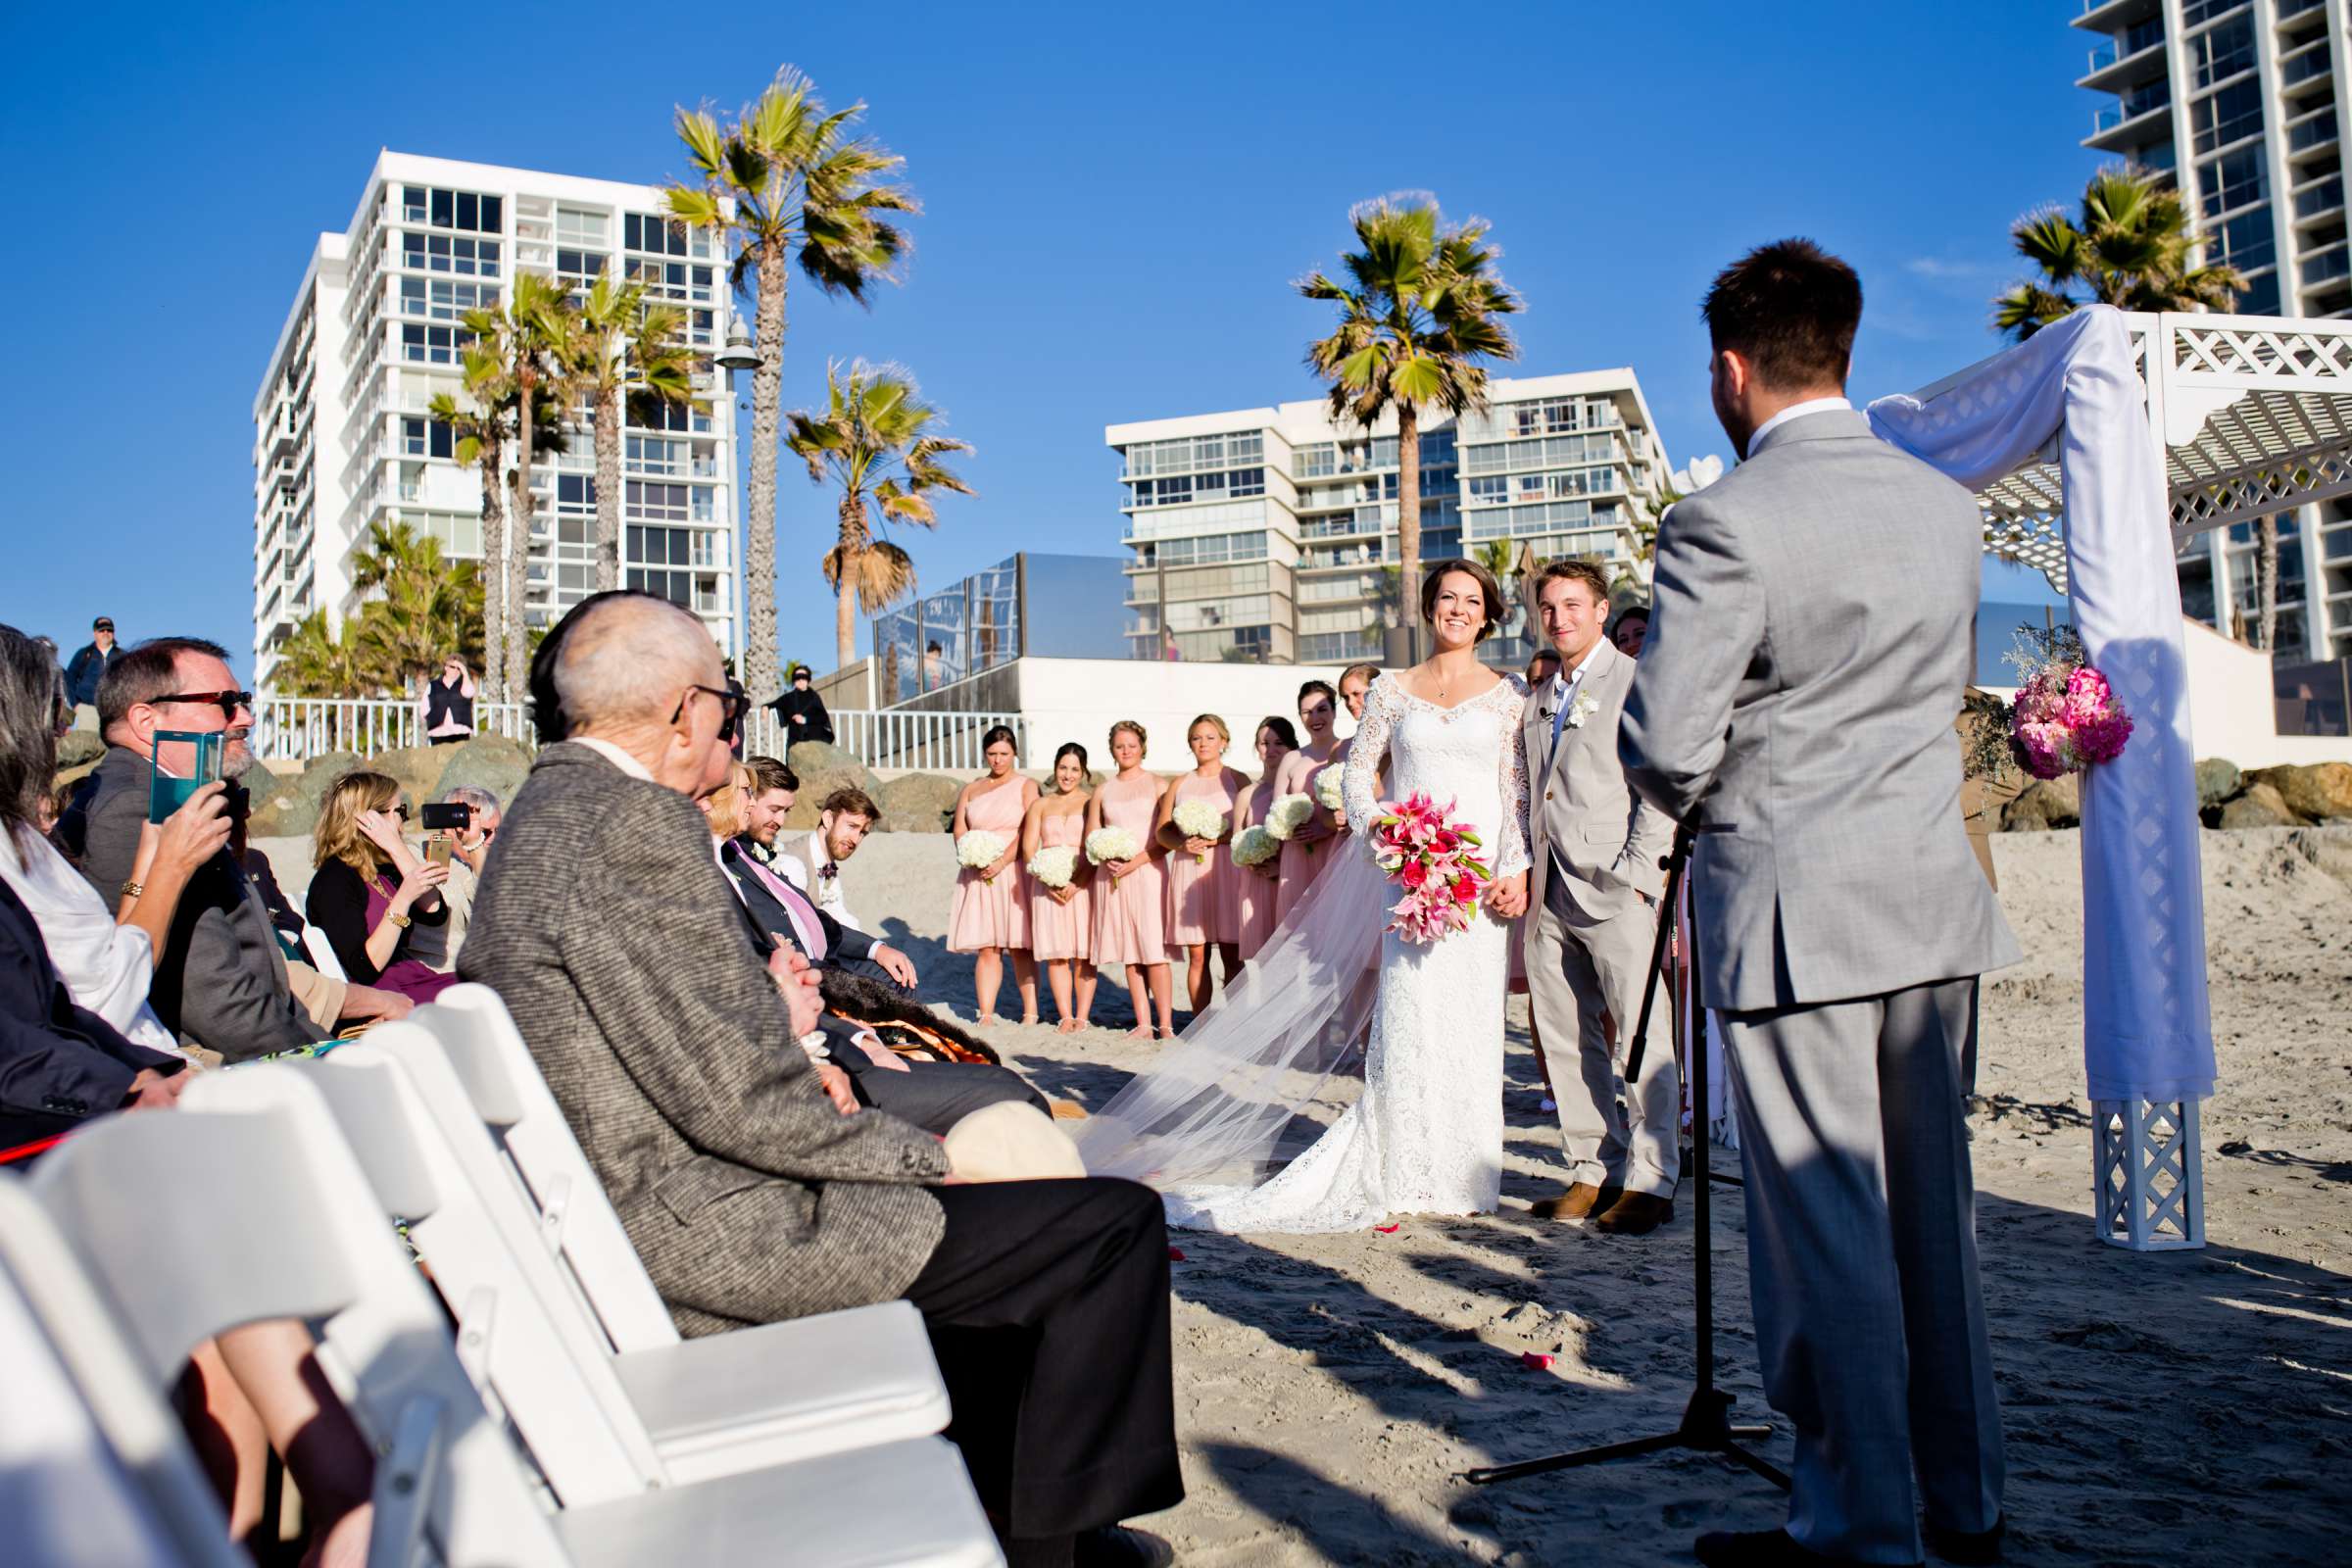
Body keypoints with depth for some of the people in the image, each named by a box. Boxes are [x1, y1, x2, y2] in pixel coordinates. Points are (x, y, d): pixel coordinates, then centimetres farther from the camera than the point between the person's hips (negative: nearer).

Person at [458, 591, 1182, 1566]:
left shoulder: (545, 818, 12)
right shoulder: (637, 825, -19)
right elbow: (736, 1099, -23)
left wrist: (771, 1026, 10)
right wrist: (920, 1156, -10)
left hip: (636, 1222, 11)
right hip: (707, 1236, -11)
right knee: (1116, 1226, -8)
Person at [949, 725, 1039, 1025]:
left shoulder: (1026, 786, 5)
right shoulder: (971, 790, 17)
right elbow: (959, 831, 9)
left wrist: (1001, 862, -16)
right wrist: (976, 860, -9)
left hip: (1014, 874, -3)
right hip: (978, 876, 3)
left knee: (1019, 947, -5)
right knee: (986, 949, -1)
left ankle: (1030, 1013, -3)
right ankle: (985, 1015, -2)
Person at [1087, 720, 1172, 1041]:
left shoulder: (1157, 786, 3)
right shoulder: (1102, 792, 14)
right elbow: (1091, 839, 14)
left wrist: (1136, 861, -13)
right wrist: (1108, 859, -6)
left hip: (1148, 872, -4)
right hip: (1113, 877, 4)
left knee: (1153, 950, -10)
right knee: (1129, 953, 3)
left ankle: (1166, 1023, -8)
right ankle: (1143, 1023, 6)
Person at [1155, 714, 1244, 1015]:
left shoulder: (1237, 780, 7)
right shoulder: (1179, 784, 17)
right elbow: (1161, 830, 13)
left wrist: (1218, 839, -15)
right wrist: (1182, 843, -7)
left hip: (1227, 869, -3)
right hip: (1189, 871, 3)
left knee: (1232, 956, -5)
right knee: (1196, 956, 1)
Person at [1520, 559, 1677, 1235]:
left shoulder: (1638, 683, -1)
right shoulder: (1539, 699, 19)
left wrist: (1633, 872, -14)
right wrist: (1526, 873, 12)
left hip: (1615, 892, -7)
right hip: (1550, 894, 7)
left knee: (1641, 1036, -3)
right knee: (1566, 1040, 8)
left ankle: (1650, 1182, 4)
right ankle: (1594, 1172, 17)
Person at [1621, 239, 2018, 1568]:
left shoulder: (1725, 523, -14)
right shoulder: (1948, 505, 8)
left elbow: (1664, 749, -15)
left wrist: (1713, 808, 6)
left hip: (1796, 911, -7)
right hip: (1935, 899, 7)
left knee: (1826, 1223, 3)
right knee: (1933, 1206, 16)